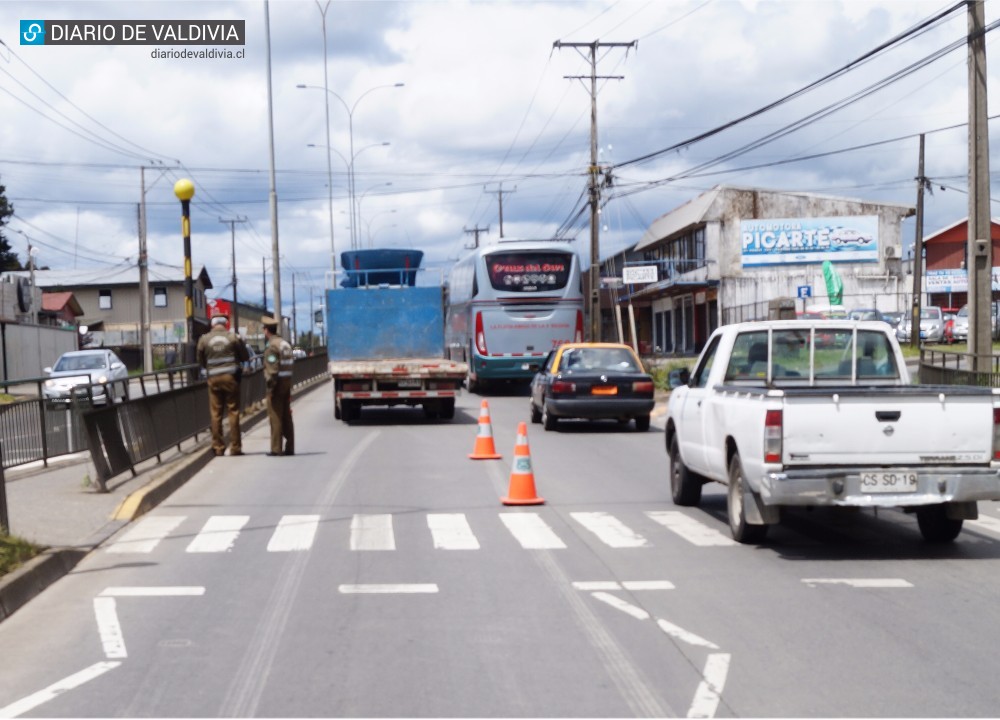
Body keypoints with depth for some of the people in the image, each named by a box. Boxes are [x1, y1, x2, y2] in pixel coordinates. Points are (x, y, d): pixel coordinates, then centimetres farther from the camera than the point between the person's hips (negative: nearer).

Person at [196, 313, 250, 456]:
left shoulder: (204, 339, -1)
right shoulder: (233, 337, -5)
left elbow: (201, 361, 6)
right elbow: (245, 357, 2)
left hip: (213, 379, 1)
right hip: (231, 377, -1)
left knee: (216, 414, 7)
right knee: (233, 412, 4)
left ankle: (218, 447, 7)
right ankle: (235, 447, 3)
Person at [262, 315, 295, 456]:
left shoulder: (271, 346, -13)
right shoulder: (285, 343, 14)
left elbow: (272, 369, -19)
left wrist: (270, 385, -16)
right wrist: (288, 383, 13)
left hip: (277, 382, -8)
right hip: (287, 381, 8)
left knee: (275, 417, -4)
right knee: (286, 417, 11)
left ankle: (276, 449, -3)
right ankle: (289, 448, 13)